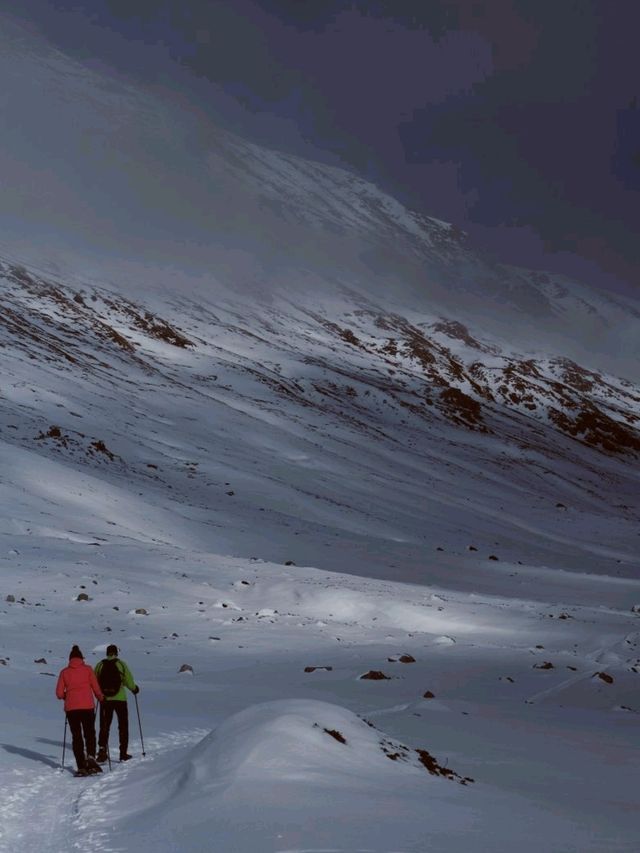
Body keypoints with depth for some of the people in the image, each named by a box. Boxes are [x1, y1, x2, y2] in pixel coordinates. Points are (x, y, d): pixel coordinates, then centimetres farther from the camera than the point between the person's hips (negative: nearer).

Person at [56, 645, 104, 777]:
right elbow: (96, 688, 2)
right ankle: (91, 756, -15)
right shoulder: (87, 669, 3)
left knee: (76, 736, 8)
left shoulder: (64, 672, 5)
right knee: (89, 734, 11)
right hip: (87, 706, -1)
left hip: (71, 708, 1)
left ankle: (81, 767, 2)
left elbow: (59, 693, 3)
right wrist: (100, 698, 21)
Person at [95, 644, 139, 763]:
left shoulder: (100, 665, 2)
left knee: (104, 726, 9)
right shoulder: (121, 664, -5)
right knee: (123, 726, 10)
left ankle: (102, 751, -4)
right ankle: (123, 753, 10)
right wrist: (134, 688, 16)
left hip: (105, 699, 2)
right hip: (120, 699, -2)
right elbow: (129, 681, -5)